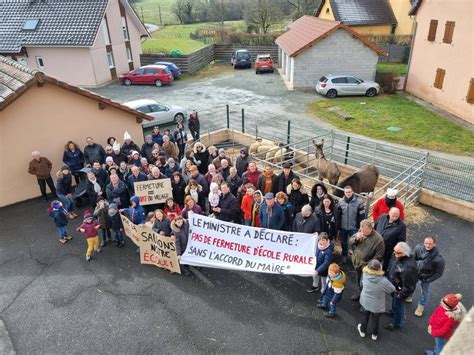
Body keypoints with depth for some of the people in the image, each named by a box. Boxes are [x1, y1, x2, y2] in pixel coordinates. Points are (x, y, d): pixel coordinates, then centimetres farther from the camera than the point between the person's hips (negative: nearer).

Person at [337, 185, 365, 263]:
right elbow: (338, 215, 3)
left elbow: (362, 216, -7)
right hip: (343, 227, 3)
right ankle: (344, 256, 36)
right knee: (344, 243, 17)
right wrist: (338, 227, 4)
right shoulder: (341, 202, -3)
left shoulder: (358, 202, -11)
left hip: (353, 228, -3)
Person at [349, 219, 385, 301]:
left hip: (367, 266, -6)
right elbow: (350, 242, -1)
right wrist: (356, 238, -23)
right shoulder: (360, 232, -8)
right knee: (359, 280, 27)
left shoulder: (378, 239, -25)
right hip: (357, 262, 6)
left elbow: (379, 255, -21)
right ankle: (360, 292, 51)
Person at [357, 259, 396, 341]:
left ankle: (362, 331, 49)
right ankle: (374, 334, 47)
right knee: (375, 319, 25)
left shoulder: (365, 275, -28)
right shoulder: (384, 281, -32)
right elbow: (392, 289, -13)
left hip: (365, 302, 2)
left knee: (364, 316, 28)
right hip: (377, 306, -2)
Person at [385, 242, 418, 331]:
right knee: (394, 300, 33)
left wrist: (402, 295, -19)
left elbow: (408, 285, -31)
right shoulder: (397, 256, -18)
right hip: (393, 285, 7)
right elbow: (391, 266, 5)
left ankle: (396, 324, 43)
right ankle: (393, 311, 62)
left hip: (400, 289, -7)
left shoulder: (408, 267, -43)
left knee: (398, 305, 18)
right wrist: (387, 275, 16)